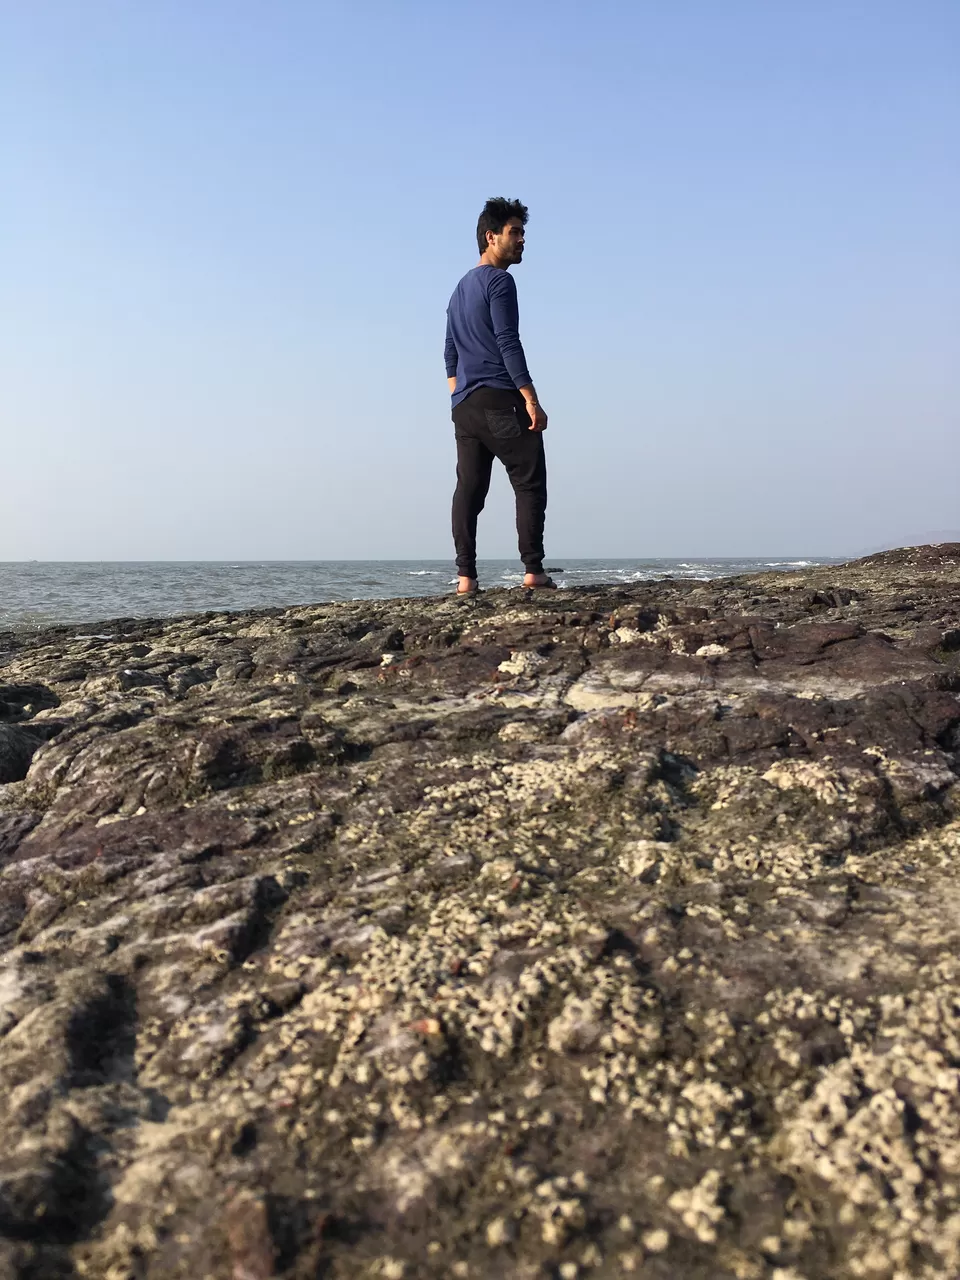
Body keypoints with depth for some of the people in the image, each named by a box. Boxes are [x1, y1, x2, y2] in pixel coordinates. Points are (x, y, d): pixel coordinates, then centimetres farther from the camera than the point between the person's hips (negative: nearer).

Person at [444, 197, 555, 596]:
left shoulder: (461, 287, 23)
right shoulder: (499, 281, -4)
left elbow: (450, 354, 24)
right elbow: (508, 343, -14)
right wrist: (531, 399, -17)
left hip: (464, 406, 8)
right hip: (500, 400, -8)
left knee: (468, 489, 2)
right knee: (529, 483, -5)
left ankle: (465, 577, -2)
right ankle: (533, 570, -11)